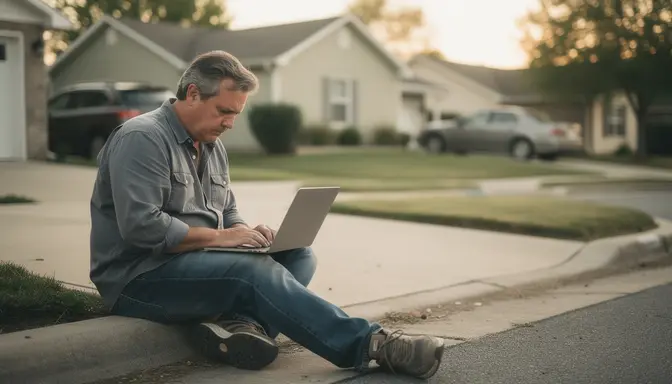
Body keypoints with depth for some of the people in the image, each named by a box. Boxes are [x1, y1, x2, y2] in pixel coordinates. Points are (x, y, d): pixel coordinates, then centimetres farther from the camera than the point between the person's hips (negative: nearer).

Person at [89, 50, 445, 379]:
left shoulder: (212, 146, 15)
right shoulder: (142, 138, -12)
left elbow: (227, 214, 21)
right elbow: (140, 227, -23)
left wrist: (245, 234, -3)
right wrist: (218, 237, -17)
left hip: (191, 263, 9)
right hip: (140, 277, -9)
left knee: (298, 255, -5)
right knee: (255, 270, -30)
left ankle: (240, 323, -31)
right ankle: (369, 344, -29)